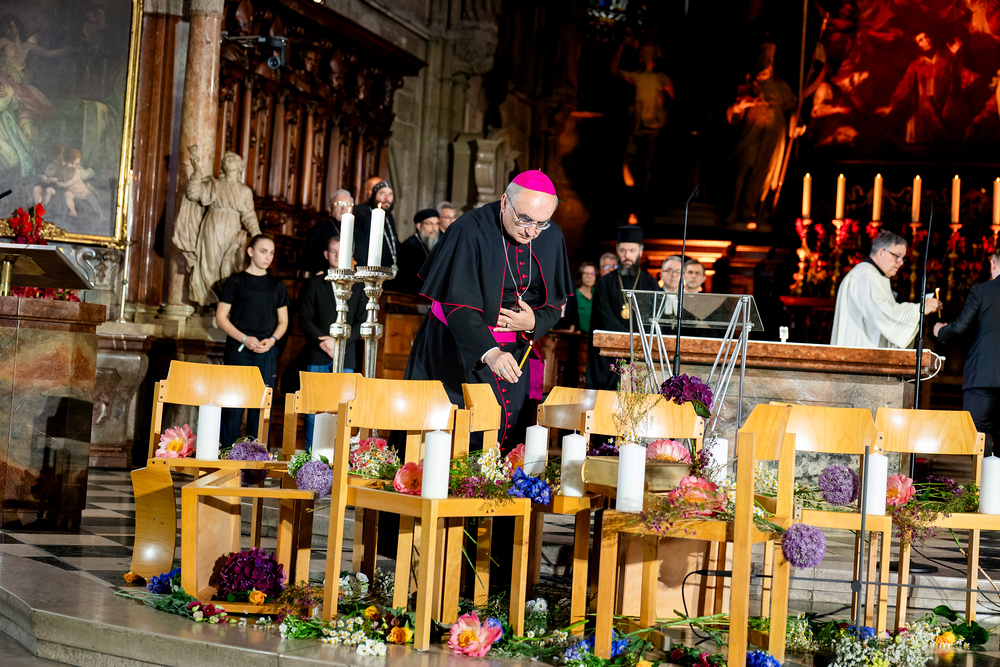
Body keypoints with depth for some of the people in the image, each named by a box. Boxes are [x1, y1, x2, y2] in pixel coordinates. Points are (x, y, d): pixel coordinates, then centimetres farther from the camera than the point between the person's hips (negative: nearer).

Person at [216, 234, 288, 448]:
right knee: (233, 405, -5)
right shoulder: (236, 281, 4)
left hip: (267, 352, 3)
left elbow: (283, 321, 16)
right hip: (238, 350, -3)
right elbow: (221, 317, 1)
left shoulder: (277, 286, 14)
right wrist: (244, 339, -12)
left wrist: (272, 340, -4)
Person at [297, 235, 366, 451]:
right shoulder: (314, 284, 11)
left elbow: (361, 322, 6)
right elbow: (304, 319, 4)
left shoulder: (357, 286, 12)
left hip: (346, 356, 0)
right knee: (314, 410, -2)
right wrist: (323, 342, -10)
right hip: (316, 355, 0)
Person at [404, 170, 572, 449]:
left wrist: (534, 323, -17)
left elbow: (554, 303, 7)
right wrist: (489, 353, -39)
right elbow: (457, 304, -25)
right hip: (460, 350, -4)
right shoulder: (470, 231, -20)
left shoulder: (551, 237, -3)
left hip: (514, 350, 5)